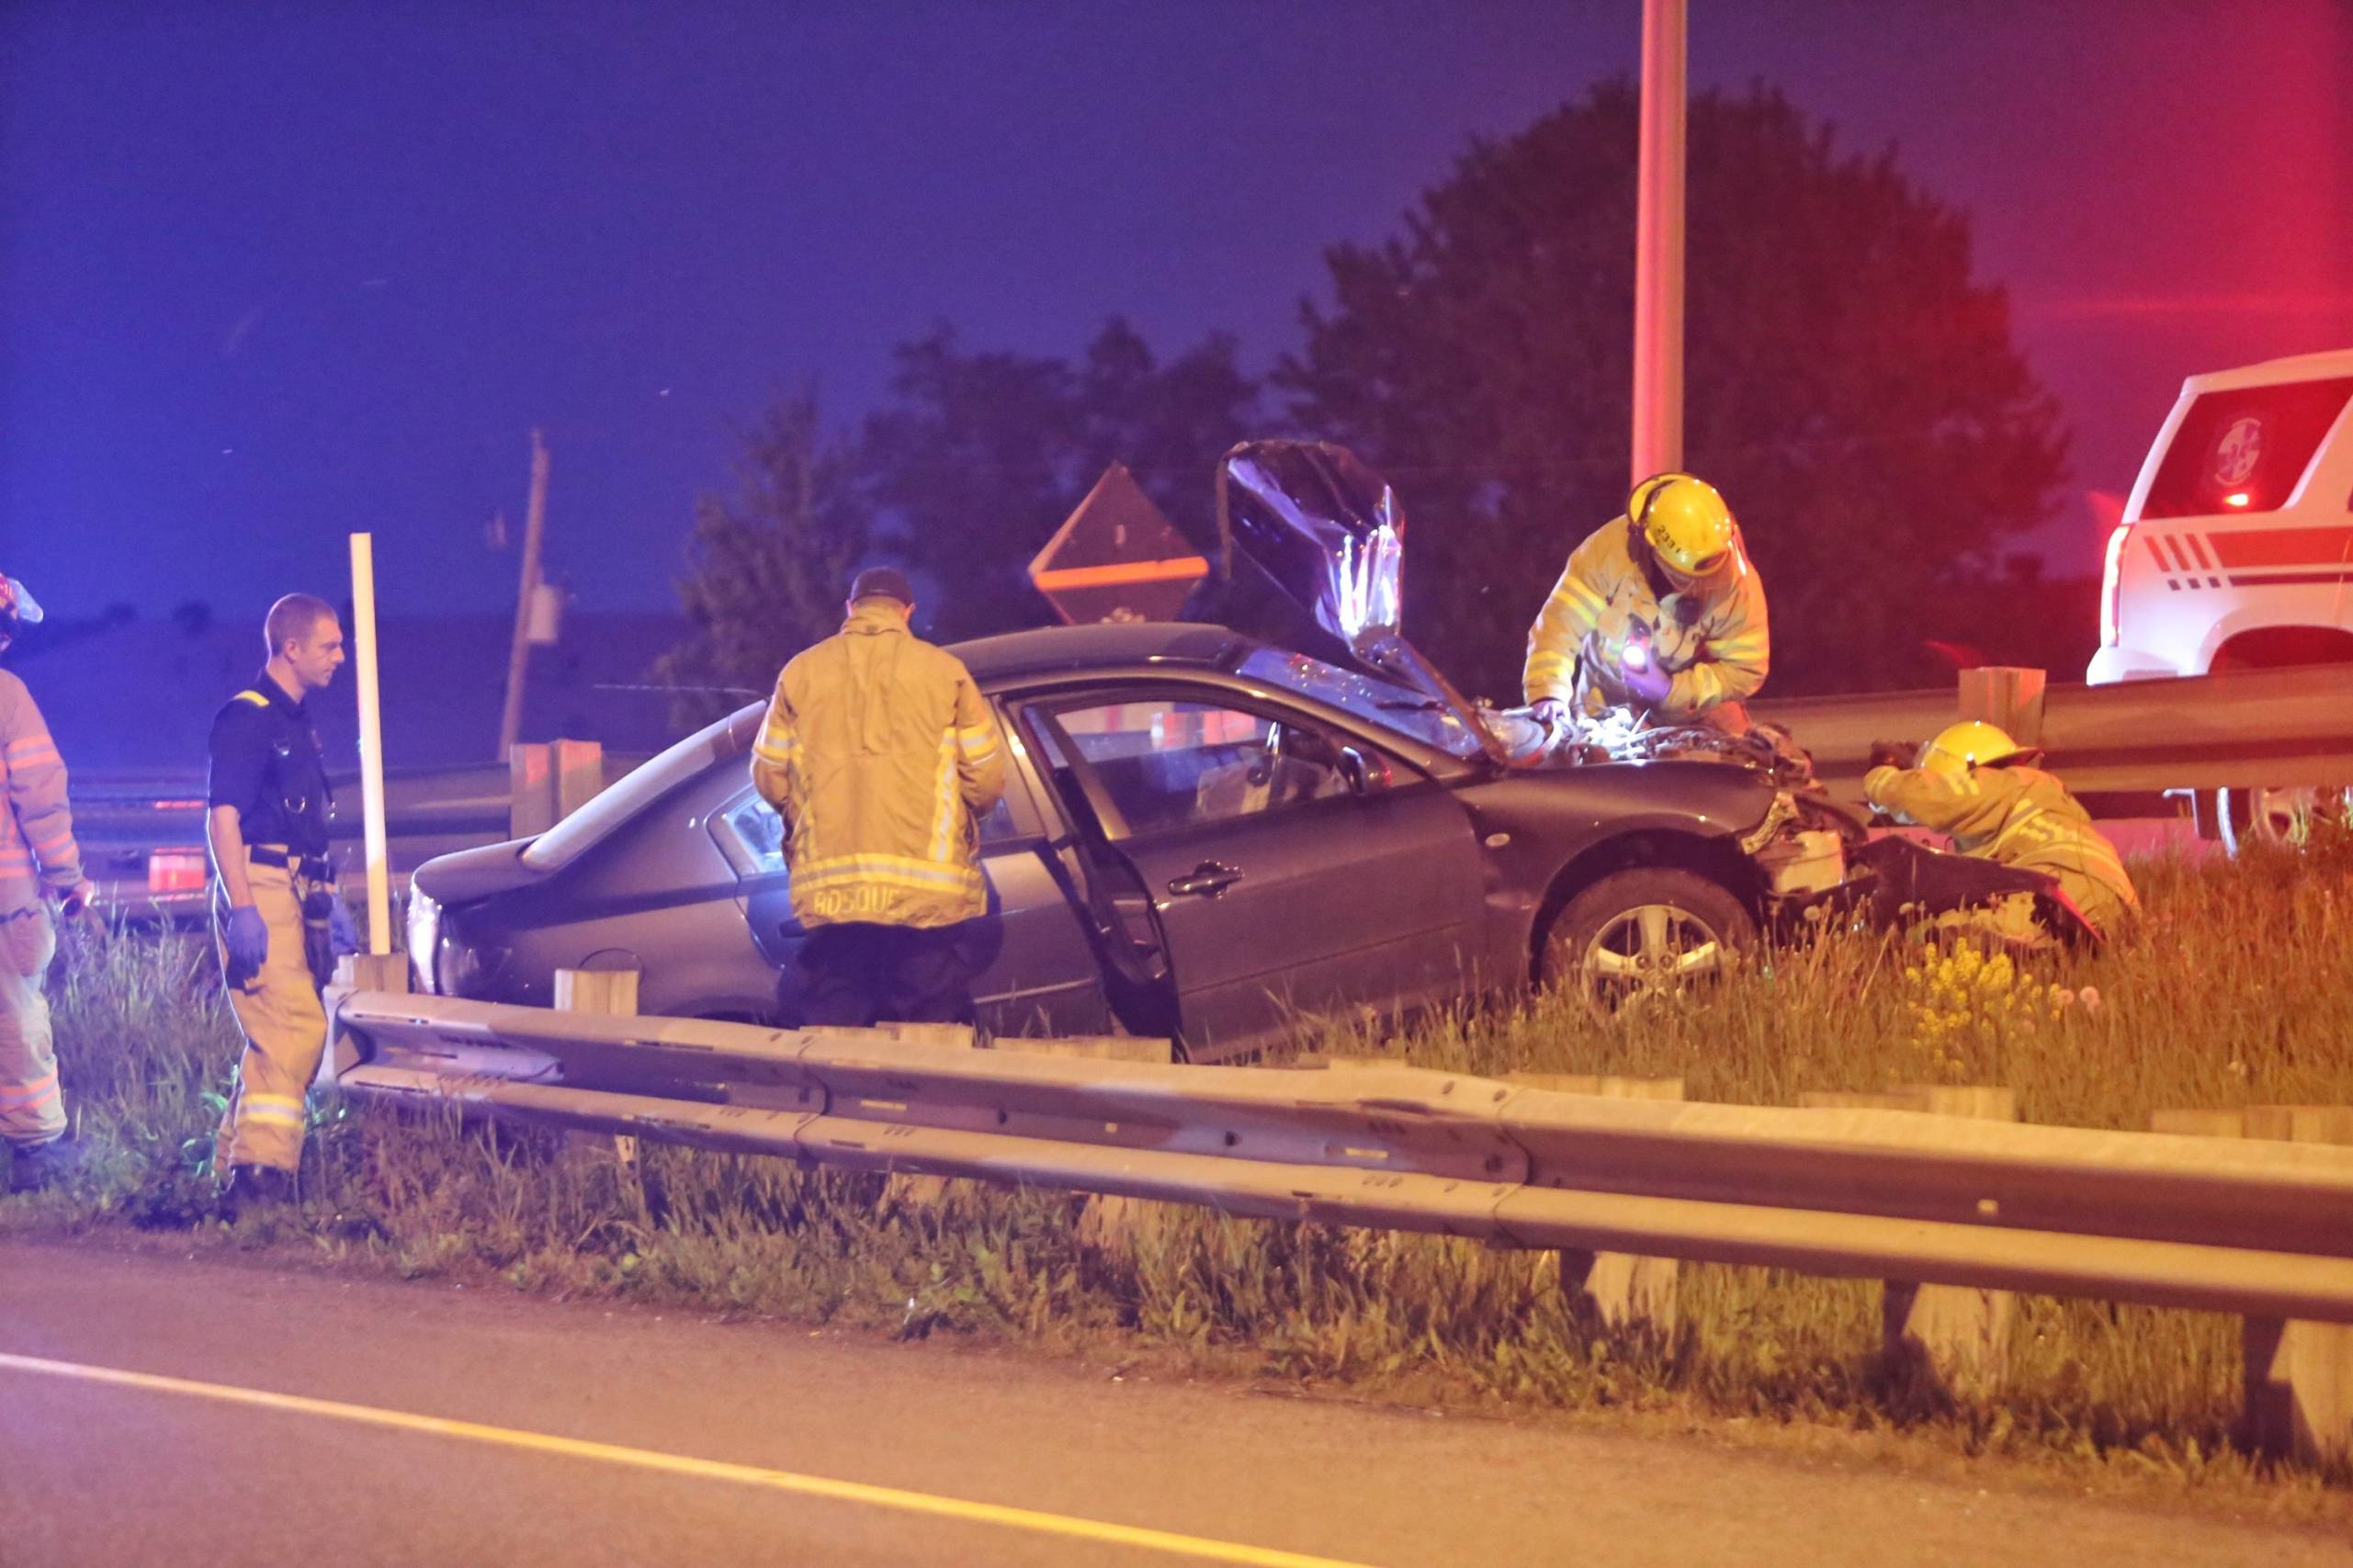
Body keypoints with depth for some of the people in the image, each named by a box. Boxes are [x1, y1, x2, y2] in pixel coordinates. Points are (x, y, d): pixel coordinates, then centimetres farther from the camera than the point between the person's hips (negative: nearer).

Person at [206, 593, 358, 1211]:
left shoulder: (296, 721, 19)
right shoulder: (246, 717, -10)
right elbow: (222, 817, -17)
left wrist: (327, 899, 26)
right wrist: (241, 910, -24)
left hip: (295, 894, 10)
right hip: (260, 894, -10)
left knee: (276, 1038, 12)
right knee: (292, 1028, -17)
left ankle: (236, 1163, 19)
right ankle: (262, 1172, -20)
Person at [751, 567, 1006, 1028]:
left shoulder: (802, 673, 8)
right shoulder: (944, 671, 4)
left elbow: (769, 778, 7)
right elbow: (986, 777, 2)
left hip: (829, 892, 2)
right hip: (928, 891, -2)